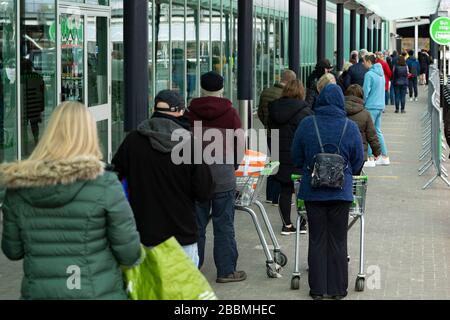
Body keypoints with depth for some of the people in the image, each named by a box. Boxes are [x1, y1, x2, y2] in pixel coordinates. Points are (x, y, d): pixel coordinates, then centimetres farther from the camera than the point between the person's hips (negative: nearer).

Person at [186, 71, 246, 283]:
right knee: (224, 226, 4)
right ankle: (226, 271, 7)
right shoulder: (230, 114, -2)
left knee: (195, 224, 9)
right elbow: (239, 146, 1)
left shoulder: (191, 113, 1)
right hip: (223, 174, -2)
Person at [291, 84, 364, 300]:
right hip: (341, 192, 0)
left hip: (312, 191, 0)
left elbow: (296, 158, 4)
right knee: (337, 240, 8)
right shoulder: (350, 127, -6)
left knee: (317, 239, 8)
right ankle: (337, 289, 13)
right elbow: (358, 162, 3)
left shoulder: (306, 125, -5)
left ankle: (317, 288, 11)